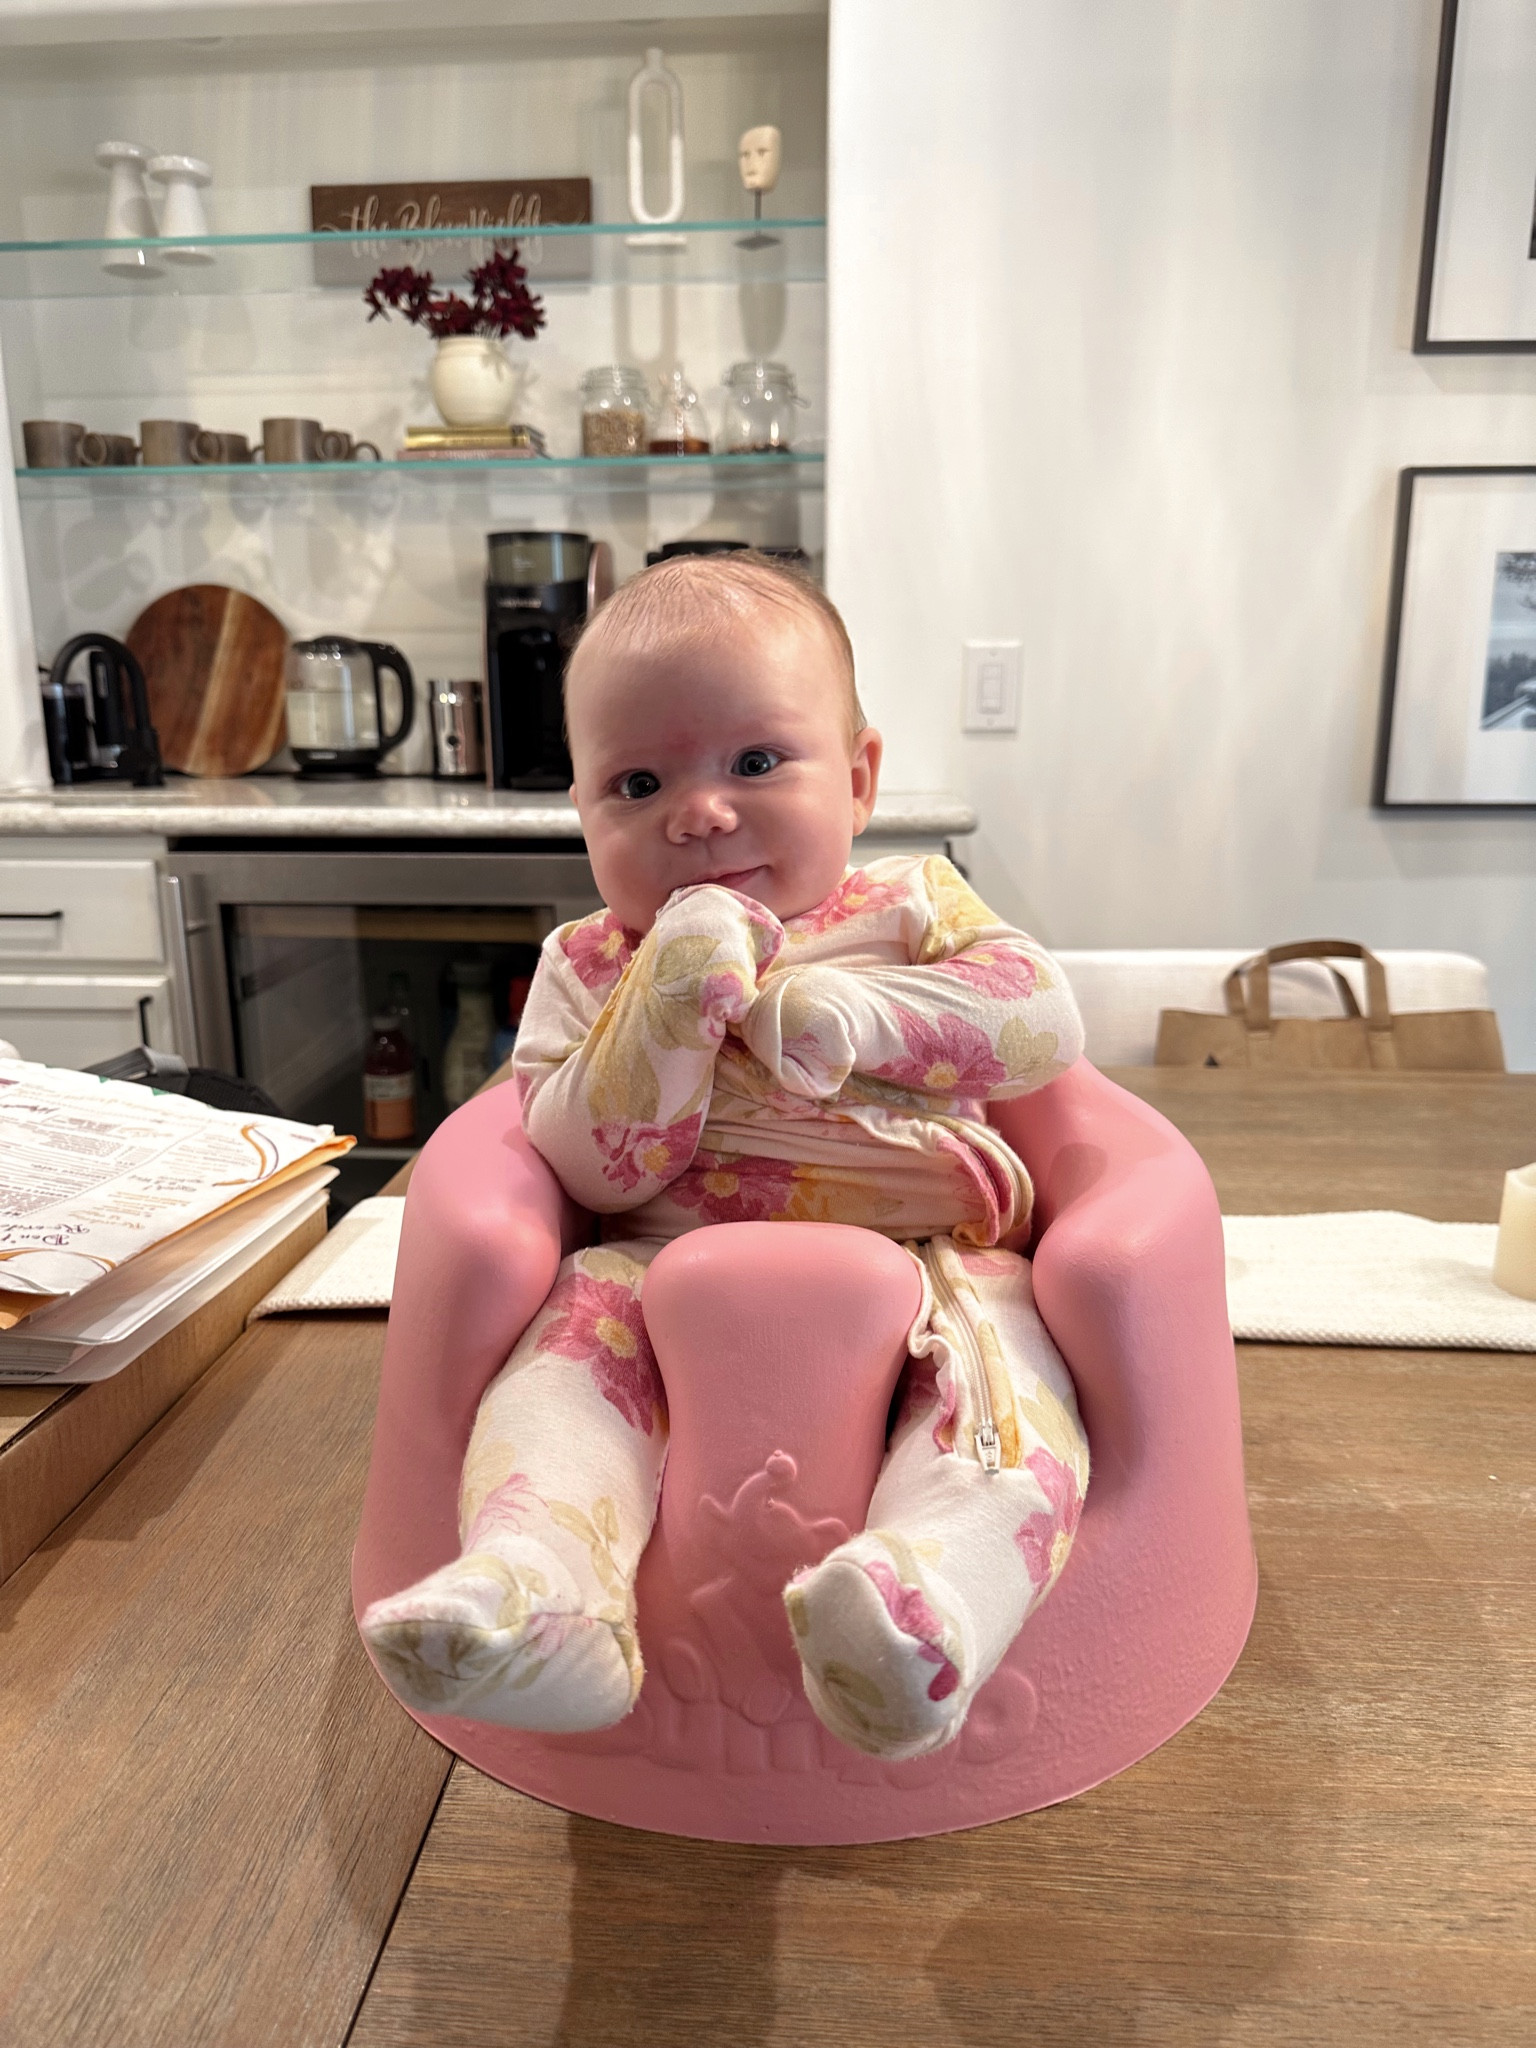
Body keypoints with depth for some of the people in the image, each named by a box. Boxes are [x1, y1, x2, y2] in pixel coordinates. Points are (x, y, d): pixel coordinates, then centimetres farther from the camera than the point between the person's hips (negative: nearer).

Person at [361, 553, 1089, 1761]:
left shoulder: (910, 906, 10)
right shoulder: (589, 968, 7)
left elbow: (1046, 1019, -5)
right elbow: (594, 1171, -6)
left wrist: (852, 1013, -18)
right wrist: (669, 1005, -20)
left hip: (925, 1261, 0)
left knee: (1000, 1331, -29)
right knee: (586, 1312, -26)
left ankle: (940, 1587, -53)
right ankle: (537, 1580, -41)